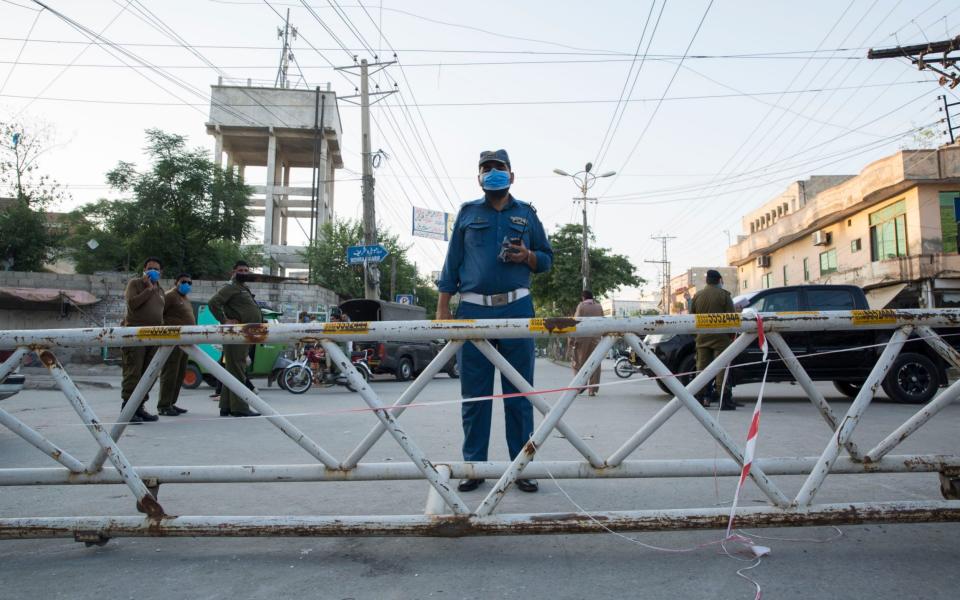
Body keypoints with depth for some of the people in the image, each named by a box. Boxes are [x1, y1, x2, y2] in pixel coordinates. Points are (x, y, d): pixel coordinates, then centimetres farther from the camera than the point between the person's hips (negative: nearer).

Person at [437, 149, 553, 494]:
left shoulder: (526, 214, 15)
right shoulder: (467, 213, 14)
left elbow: (547, 259, 16)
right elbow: (452, 262, 11)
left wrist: (527, 256, -7)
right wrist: (442, 309, 5)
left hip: (516, 310, 0)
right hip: (473, 310, 0)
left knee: (518, 393, 3)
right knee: (474, 394, 4)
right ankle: (473, 466, 14)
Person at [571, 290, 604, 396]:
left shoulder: (581, 306, -2)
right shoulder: (599, 307, 9)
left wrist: (573, 338, -3)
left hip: (582, 337, -3)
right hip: (596, 338, 3)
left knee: (579, 362, 9)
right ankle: (593, 389, 4)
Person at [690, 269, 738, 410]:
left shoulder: (697, 295, 10)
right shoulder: (723, 294, -3)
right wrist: (732, 334, 4)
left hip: (702, 336, 4)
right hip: (720, 336, -4)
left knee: (702, 366, 8)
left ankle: (703, 398, 9)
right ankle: (725, 401, -6)